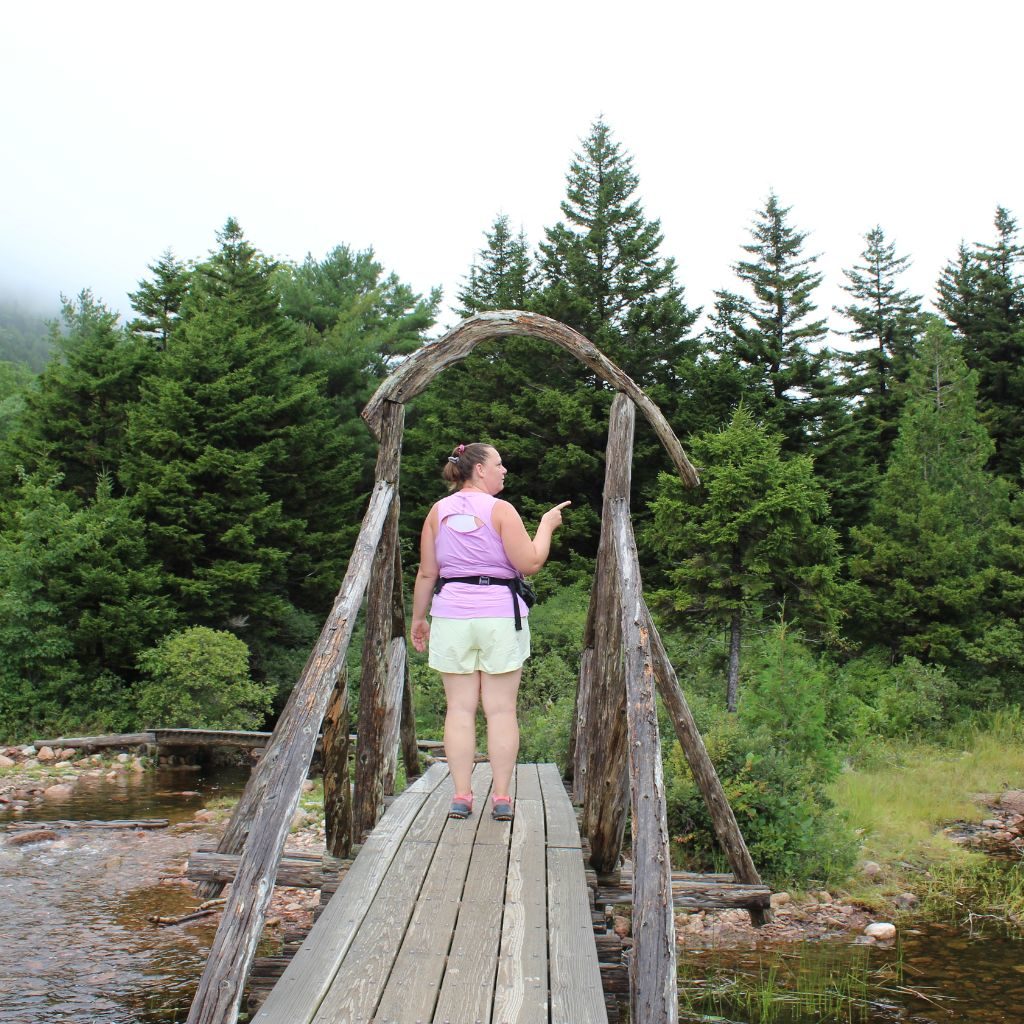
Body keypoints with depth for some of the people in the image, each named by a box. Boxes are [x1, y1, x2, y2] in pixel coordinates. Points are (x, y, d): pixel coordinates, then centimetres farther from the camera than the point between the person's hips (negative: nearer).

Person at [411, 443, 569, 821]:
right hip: (500, 617, -3)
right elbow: (529, 563, -8)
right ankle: (502, 797, 4)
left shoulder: (438, 512, 6)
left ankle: (461, 796, 4)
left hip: (452, 616, 3)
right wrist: (546, 525, 6)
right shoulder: (500, 510, -5)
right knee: (501, 708, 2)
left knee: (460, 708, 5)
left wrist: (419, 618, 16)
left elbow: (427, 573, 6)